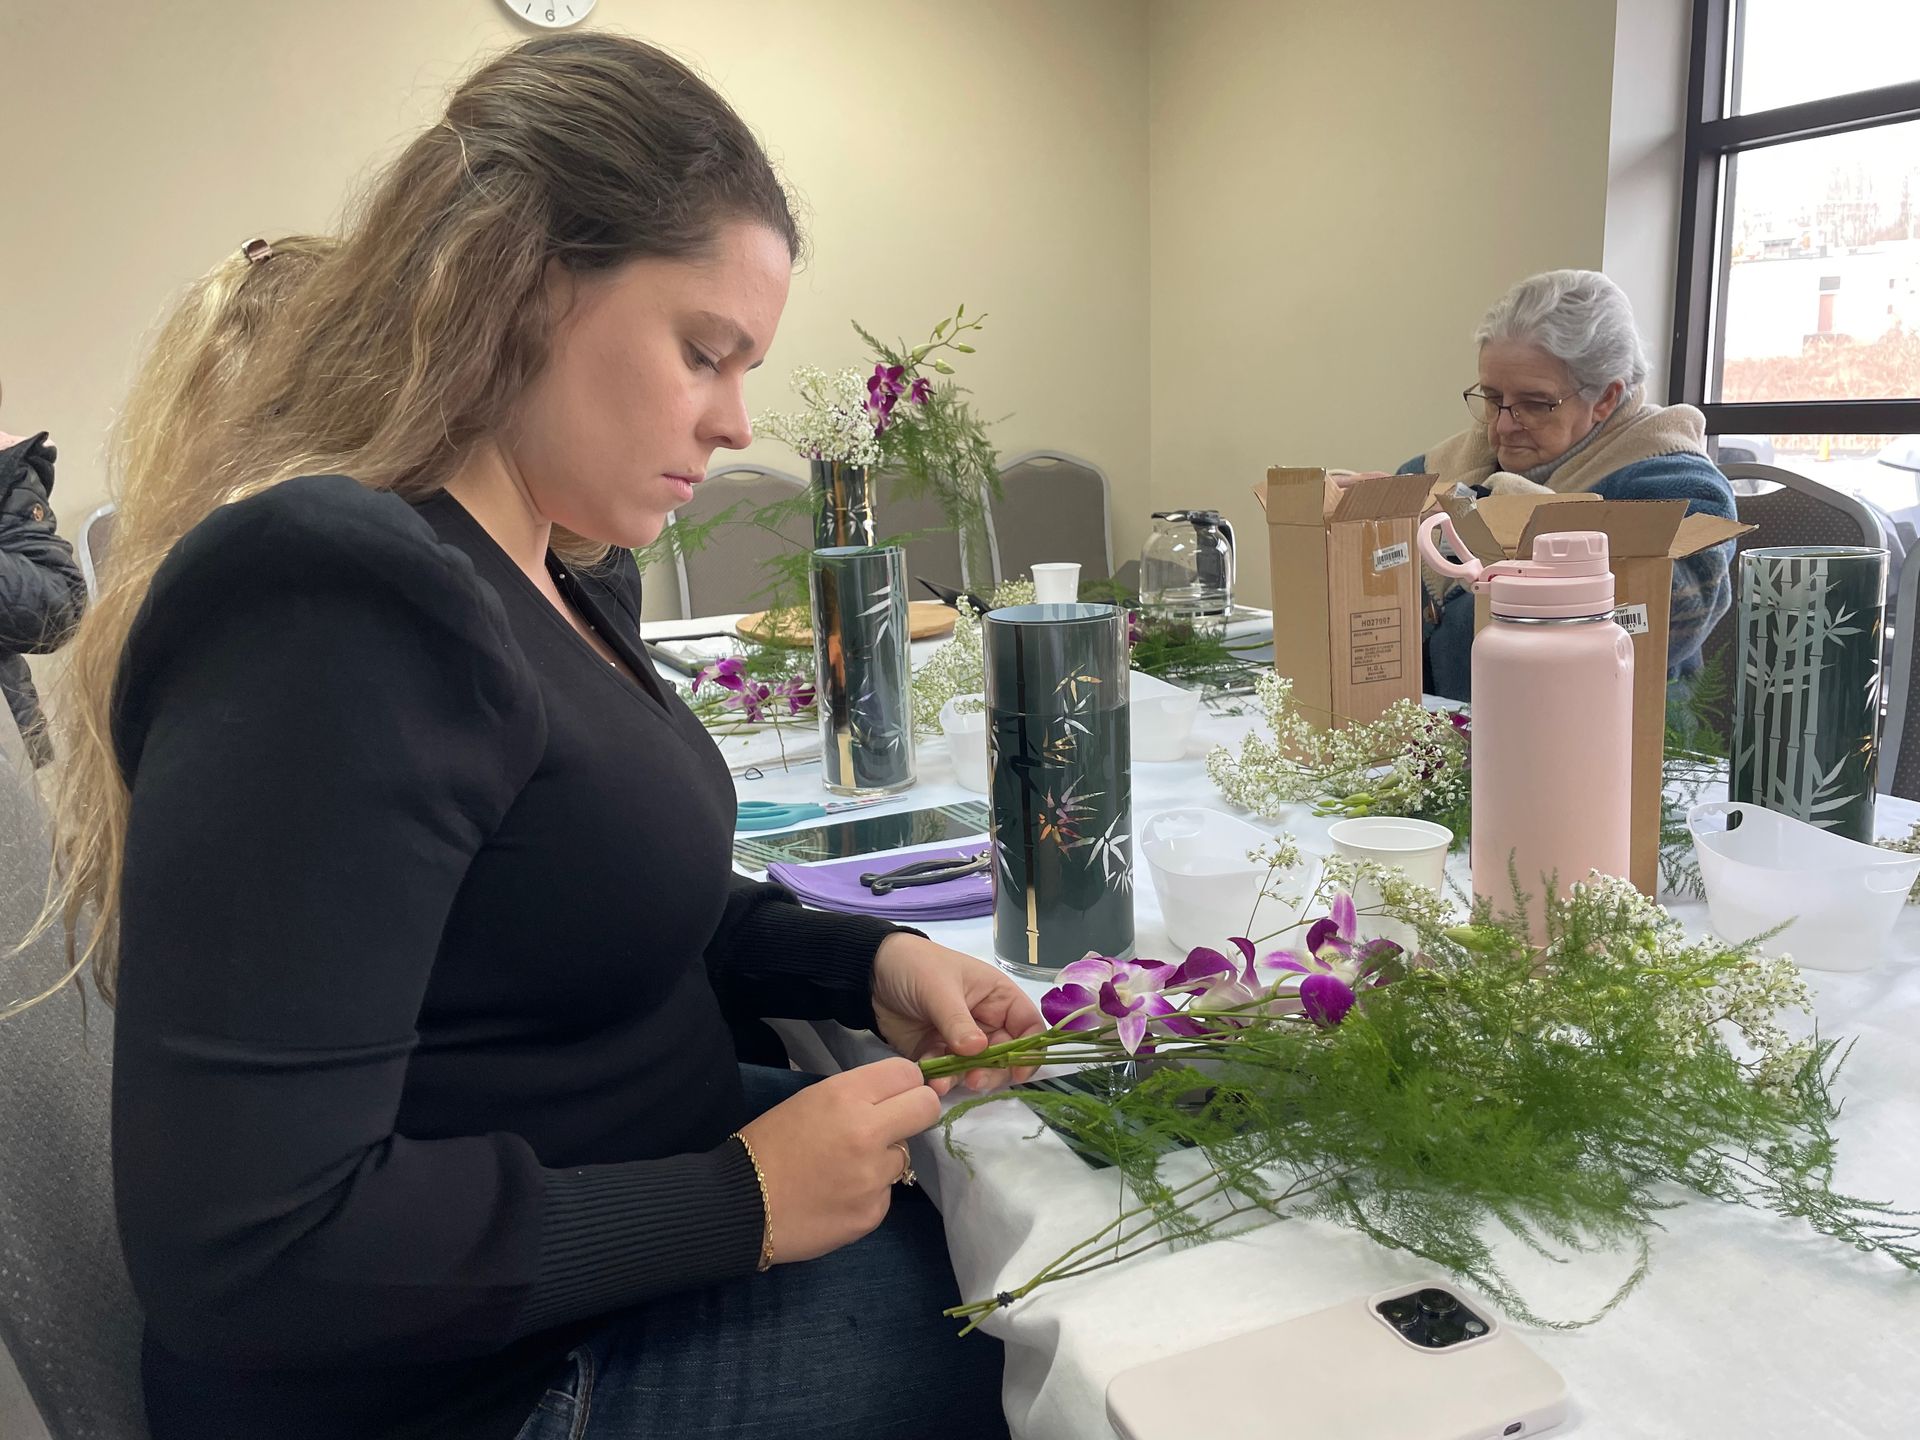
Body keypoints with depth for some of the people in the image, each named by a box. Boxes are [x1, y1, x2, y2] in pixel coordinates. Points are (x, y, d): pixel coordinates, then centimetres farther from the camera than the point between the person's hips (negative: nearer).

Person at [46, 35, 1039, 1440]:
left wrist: (866, 964, -2)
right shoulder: (328, 605, -28)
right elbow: (246, 1249, -29)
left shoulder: (566, 568, 3)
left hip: (613, 1207, 9)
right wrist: (746, 1200, -23)